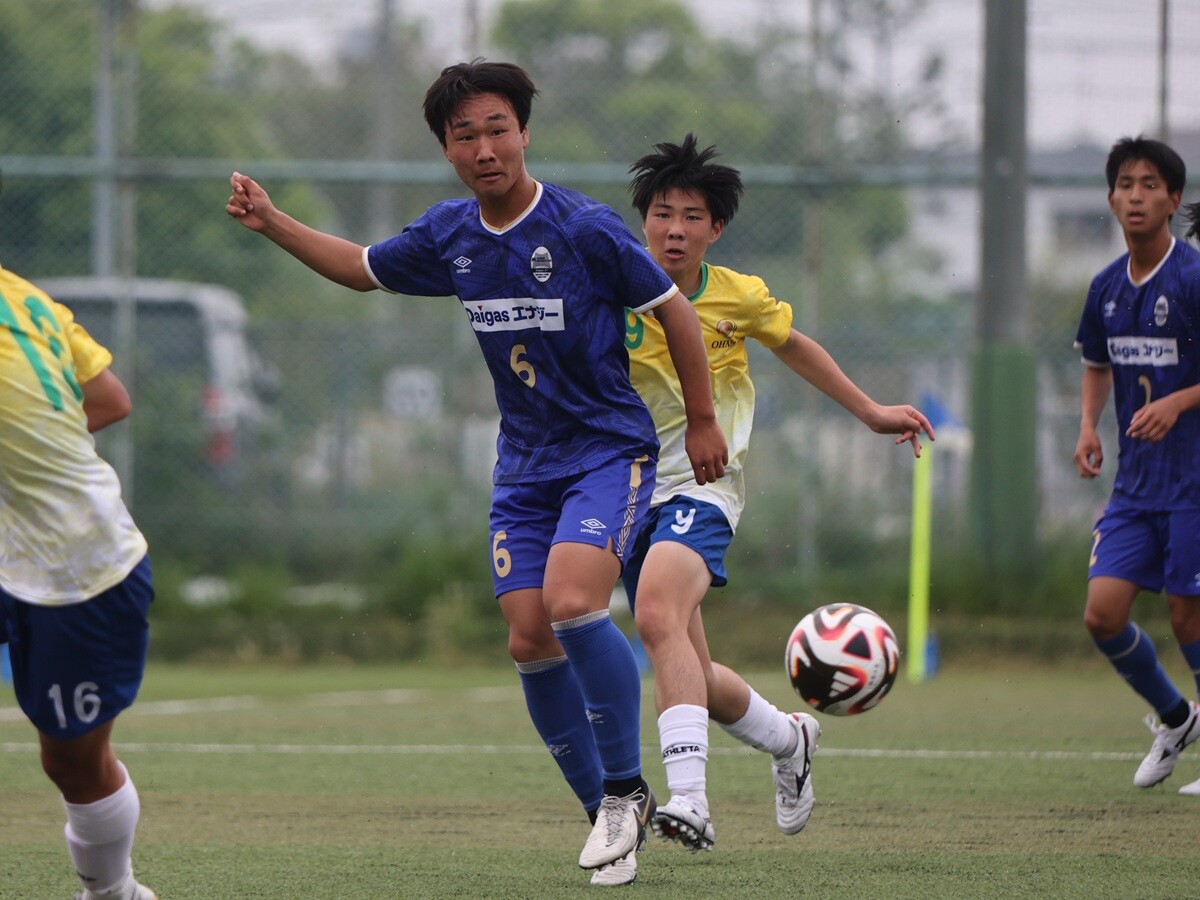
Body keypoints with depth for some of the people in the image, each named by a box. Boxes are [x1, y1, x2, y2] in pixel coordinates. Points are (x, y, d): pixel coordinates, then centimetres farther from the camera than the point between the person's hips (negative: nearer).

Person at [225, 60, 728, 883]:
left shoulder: (585, 229, -15)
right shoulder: (449, 236, 2)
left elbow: (673, 309, -4)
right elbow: (360, 268, 20)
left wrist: (703, 422, 1)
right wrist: (271, 222, 8)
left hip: (610, 450, -6)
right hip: (524, 464, 6)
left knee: (571, 603, -26)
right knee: (531, 641, -3)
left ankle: (626, 787, -9)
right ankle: (610, 816, 12)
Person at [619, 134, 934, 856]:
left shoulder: (741, 297, -1)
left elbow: (795, 347, 20)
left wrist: (870, 411, 25)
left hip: (703, 485, -3)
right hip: (631, 489, 3)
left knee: (658, 615, -32)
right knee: (691, 677, 9)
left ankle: (689, 797, -43)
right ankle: (788, 738, 41)